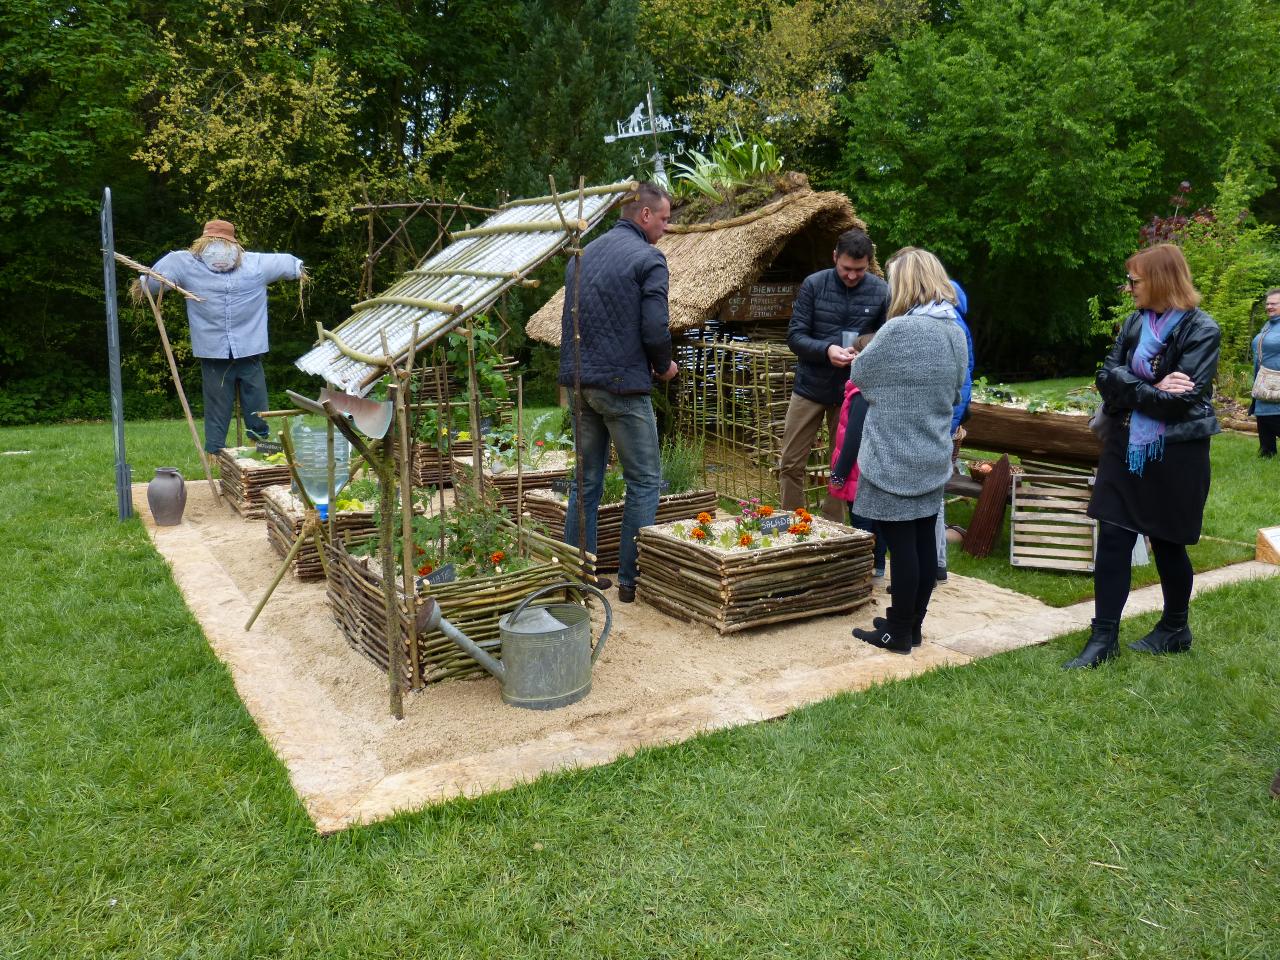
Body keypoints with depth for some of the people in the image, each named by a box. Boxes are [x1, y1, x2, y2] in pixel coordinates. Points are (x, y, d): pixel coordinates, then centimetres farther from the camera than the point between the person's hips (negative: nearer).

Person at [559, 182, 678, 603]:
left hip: (579, 381, 7)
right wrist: (664, 366, 2)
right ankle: (632, 579, 5)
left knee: (586, 482, 14)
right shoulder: (648, 258, -9)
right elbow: (655, 329, -16)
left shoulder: (583, 255, 14)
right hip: (623, 385, -7)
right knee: (644, 482, 3)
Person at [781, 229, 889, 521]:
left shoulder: (881, 292, -6)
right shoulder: (814, 284, -6)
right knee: (790, 464, 3)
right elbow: (795, 336, -8)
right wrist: (826, 350, -25)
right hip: (810, 388, 0)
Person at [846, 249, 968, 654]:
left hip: (893, 459, -8)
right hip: (934, 457, 8)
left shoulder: (899, 330, -18)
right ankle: (913, 623, 25)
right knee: (924, 540, 13)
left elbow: (859, 372, -4)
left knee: (901, 544, 0)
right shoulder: (956, 332, 6)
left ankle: (898, 633, 11)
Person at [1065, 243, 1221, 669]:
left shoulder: (1201, 330, -12)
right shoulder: (1135, 321, 5)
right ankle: (1104, 637, 10)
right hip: (1125, 447, 5)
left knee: (1167, 544, 10)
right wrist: (1151, 389, -19)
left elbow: (1183, 399, -20)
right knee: (1112, 540, 2)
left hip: (1176, 454, -5)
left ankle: (1175, 629, 32)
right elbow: (1107, 375, -3)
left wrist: (1129, 390, -11)